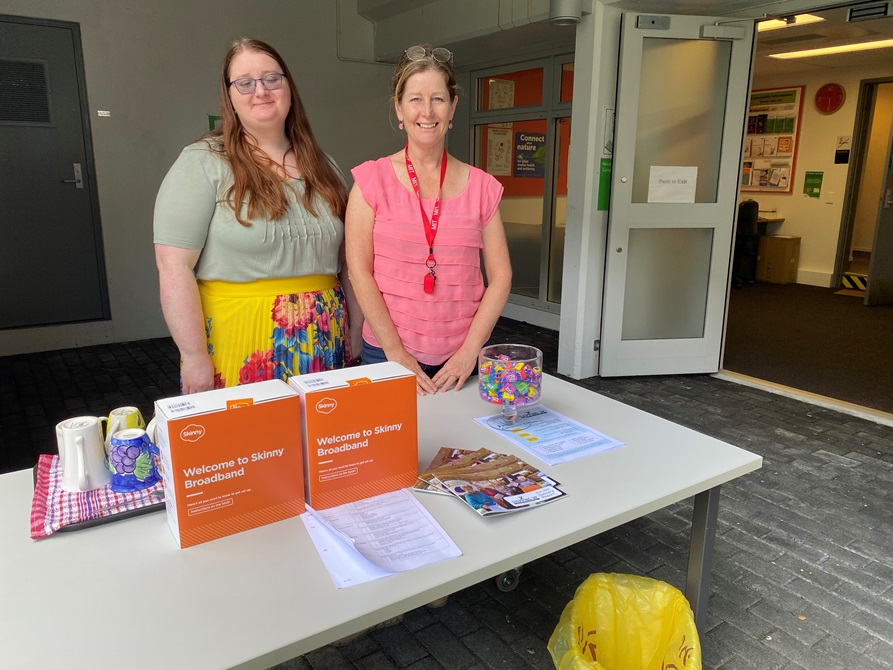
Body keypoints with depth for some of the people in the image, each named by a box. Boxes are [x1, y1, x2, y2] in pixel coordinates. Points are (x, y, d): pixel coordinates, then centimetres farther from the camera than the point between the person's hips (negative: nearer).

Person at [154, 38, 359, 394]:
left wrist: (357, 332, 9)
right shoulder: (203, 163, -5)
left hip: (322, 343, 4)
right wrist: (195, 357, -13)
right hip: (238, 343, -4)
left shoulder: (322, 167, 10)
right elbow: (174, 267, -10)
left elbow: (348, 260, 13)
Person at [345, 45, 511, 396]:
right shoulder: (372, 179, -2)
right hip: (387, 352, -1)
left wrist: (469, 350, -8)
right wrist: (396, 353, -11)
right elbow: (359, 272, -7)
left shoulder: (482, 187, 3)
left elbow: (500, 276, 1)